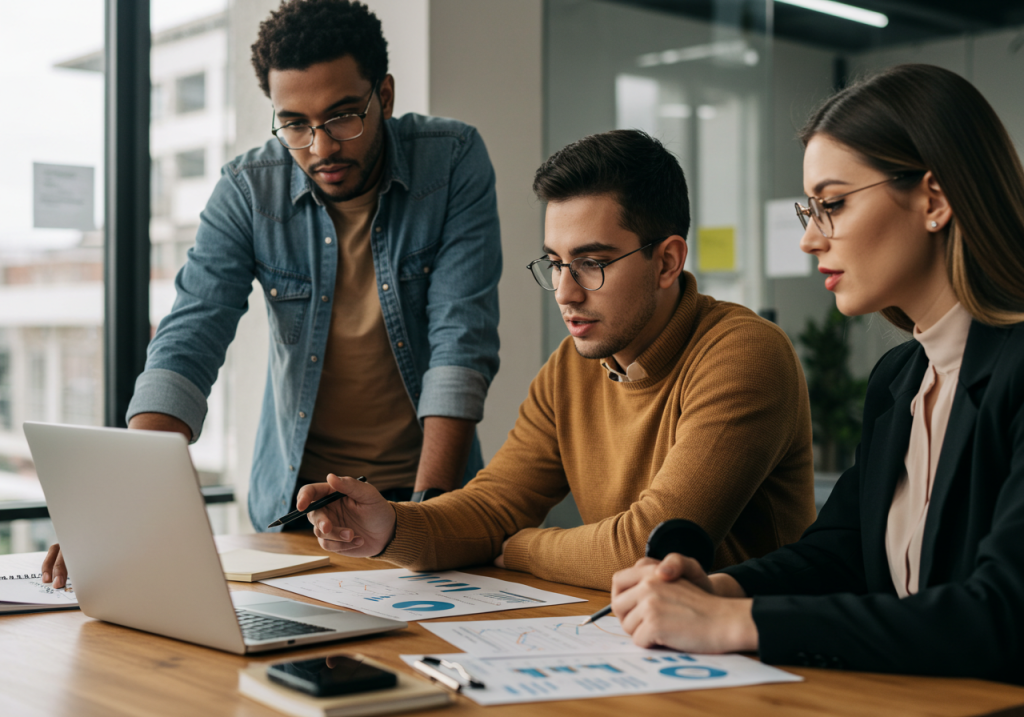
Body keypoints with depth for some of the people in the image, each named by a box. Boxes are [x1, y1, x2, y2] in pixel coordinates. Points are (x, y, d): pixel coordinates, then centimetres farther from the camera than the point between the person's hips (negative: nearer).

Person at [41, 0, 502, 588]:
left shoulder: (454, 162, -9)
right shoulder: (248, 190, -6)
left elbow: (463, 338, -14)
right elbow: (188, 345, -12)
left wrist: (428, 503, -24)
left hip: (421, 480, -1)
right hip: (295, 493, 2)